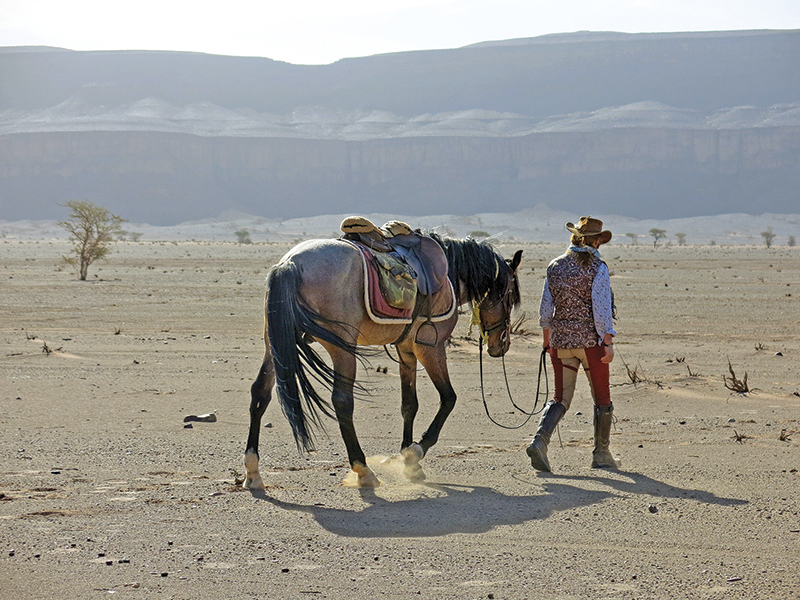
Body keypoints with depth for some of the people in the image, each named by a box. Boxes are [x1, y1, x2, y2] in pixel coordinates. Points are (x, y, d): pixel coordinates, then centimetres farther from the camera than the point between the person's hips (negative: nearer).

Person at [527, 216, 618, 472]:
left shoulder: (555, 267, 4)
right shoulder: (597, 269, -10)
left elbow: (546, 307, 9)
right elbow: (601, 309, -15)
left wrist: (546, 337, 20)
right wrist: (608, 343, -12)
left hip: (561, 340, 4)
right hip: (590, 340, -4)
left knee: (561, 399, 8)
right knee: (602, 399, 13)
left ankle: (540, 440, -15)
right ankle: (601, 455, 20)